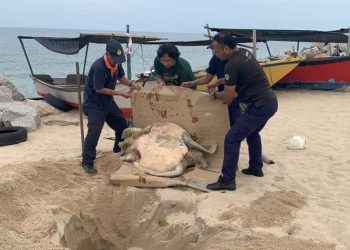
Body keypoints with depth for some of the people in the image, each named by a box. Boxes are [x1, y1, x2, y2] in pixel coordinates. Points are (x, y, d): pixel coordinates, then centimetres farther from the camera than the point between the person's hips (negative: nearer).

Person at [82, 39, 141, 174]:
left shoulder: (116, 63, -6)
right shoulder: (98, 67, -30)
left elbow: (121, 77, 13)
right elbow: (99, 89, -25)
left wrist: (131, 84, -8)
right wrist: (120, 93, -23)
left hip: (108, 102, 8)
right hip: (94, 104, -8)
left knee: (122, 125, 16)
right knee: (94, 131, -17)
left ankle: (119, 149, 40)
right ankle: (87, 162, -6)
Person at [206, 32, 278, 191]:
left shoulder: (232, 64, -18)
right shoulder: (244, 53, 10)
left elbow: (228, 96, -11)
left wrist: (215, 95, 8)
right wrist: (234, 95, 18)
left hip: (259, 107, -10)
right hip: (270, 102, 10)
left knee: (232, 139, -4)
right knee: (252, 132, 30)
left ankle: (227, 180, 0)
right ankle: (256, 167, 40)